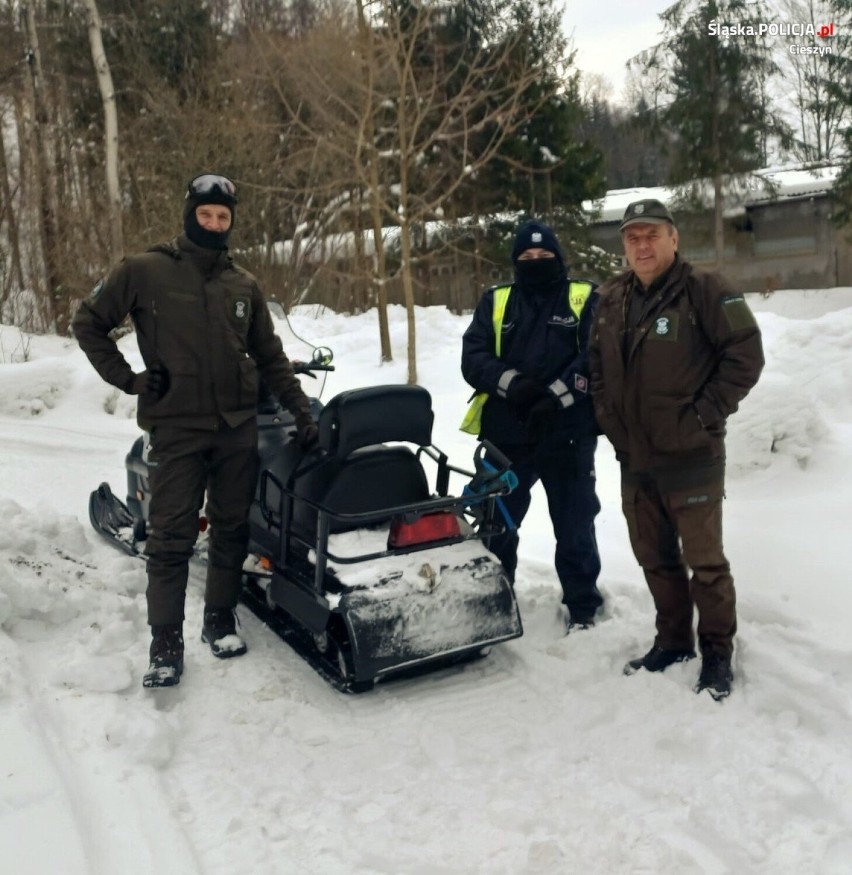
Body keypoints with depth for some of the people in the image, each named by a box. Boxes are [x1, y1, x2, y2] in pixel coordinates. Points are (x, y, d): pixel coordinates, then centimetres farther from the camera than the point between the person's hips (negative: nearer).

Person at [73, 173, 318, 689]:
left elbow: (271, 357, 13)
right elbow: (90, 323, 7)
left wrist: (303, 413, 8)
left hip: (238, 428, 3)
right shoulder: (145, 272, 0)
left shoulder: (244, 285, 10)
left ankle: (221, 618, 25)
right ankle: (166, 644, 7)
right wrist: (127, 379, -3)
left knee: (232, 529, 10)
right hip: (177, 428, -3)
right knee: (172, 538, -3)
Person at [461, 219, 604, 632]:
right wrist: (511, 383, -18)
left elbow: (596, 357, -9)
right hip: (505, 434, 3)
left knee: (574, 527, 7)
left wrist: (557, 395, -21)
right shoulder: (495, 302, 9)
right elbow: (472, 357, -1)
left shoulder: (585, 299, 3)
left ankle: (582, 607, 24)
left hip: (568, 434, -2)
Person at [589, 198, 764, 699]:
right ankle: (673, 641, 32)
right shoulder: (611, 301, 9)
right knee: (655, 558, 16)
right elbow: (597, 365, 20)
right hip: (633, 457, 6)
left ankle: (718, 653, 19)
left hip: (691, 456, -6)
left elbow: (746, 355, -12)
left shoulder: (705, 291, -9)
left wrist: (703, 416, -14)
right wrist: (608, 416, 9)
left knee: (704, 561, 2)